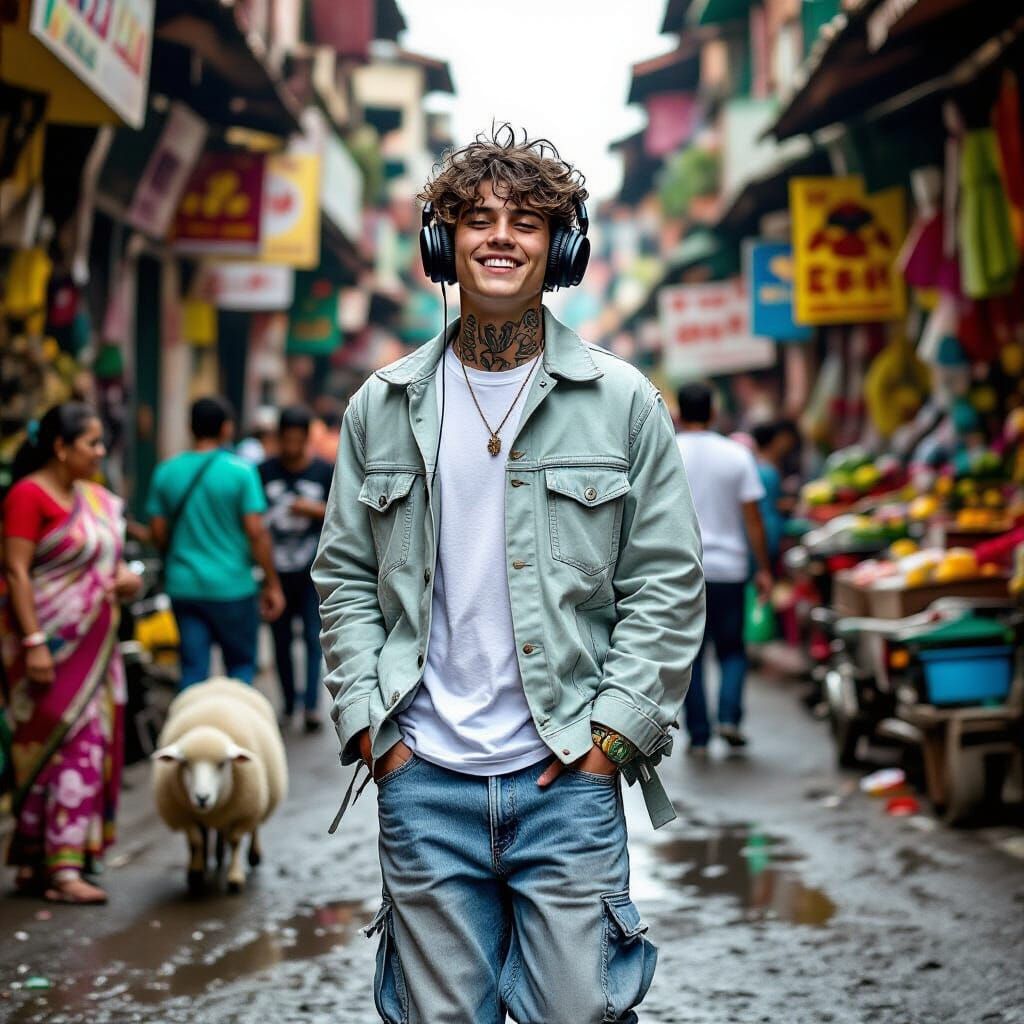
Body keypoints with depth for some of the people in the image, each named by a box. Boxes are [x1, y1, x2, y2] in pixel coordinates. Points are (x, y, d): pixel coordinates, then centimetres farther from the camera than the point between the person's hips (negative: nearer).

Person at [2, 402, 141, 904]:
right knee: (53, 745, -8)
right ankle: (57, 867, -6)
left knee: (88, 744, 8)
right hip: (49, 644, -8)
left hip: (92, 646, 9)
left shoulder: (95, 497, 12)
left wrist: (126, 578, 1)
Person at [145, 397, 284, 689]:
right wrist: (272, 585, -5)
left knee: (193, 668, 8)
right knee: (241, 664, 12)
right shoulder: (241, 471, -9)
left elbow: (158, 533, 4)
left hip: (183, 586, 3)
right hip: (232, 587, -3)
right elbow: (256, 533, -12)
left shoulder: (166, 472, 2)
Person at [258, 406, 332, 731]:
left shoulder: (325, 472, 2)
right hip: (277, 571, 2)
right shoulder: (264, 473, 4)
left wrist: (315, 509, -11)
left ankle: (311, 705, -9)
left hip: (314, 572, -2)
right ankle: (288, 703, 19)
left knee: (313, 637, -7)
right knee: (281, 640, 8)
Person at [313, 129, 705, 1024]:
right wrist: (369, 723, 1)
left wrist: (612, 732, -6)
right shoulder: (382, 408, 8)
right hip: (422, 781, 2)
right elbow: (345, 577, 11)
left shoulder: (623, 403, 2)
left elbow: (668, 584, 2)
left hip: (568, 778, -1)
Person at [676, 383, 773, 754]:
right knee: (732, 649, 13)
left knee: (690, 655, 7)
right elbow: (752, 518, 0)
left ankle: (698, 736, 5)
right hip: (728, 568, 0)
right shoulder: (736, 455, 0)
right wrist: (764, 569, 6)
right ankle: (729, 717, -6)